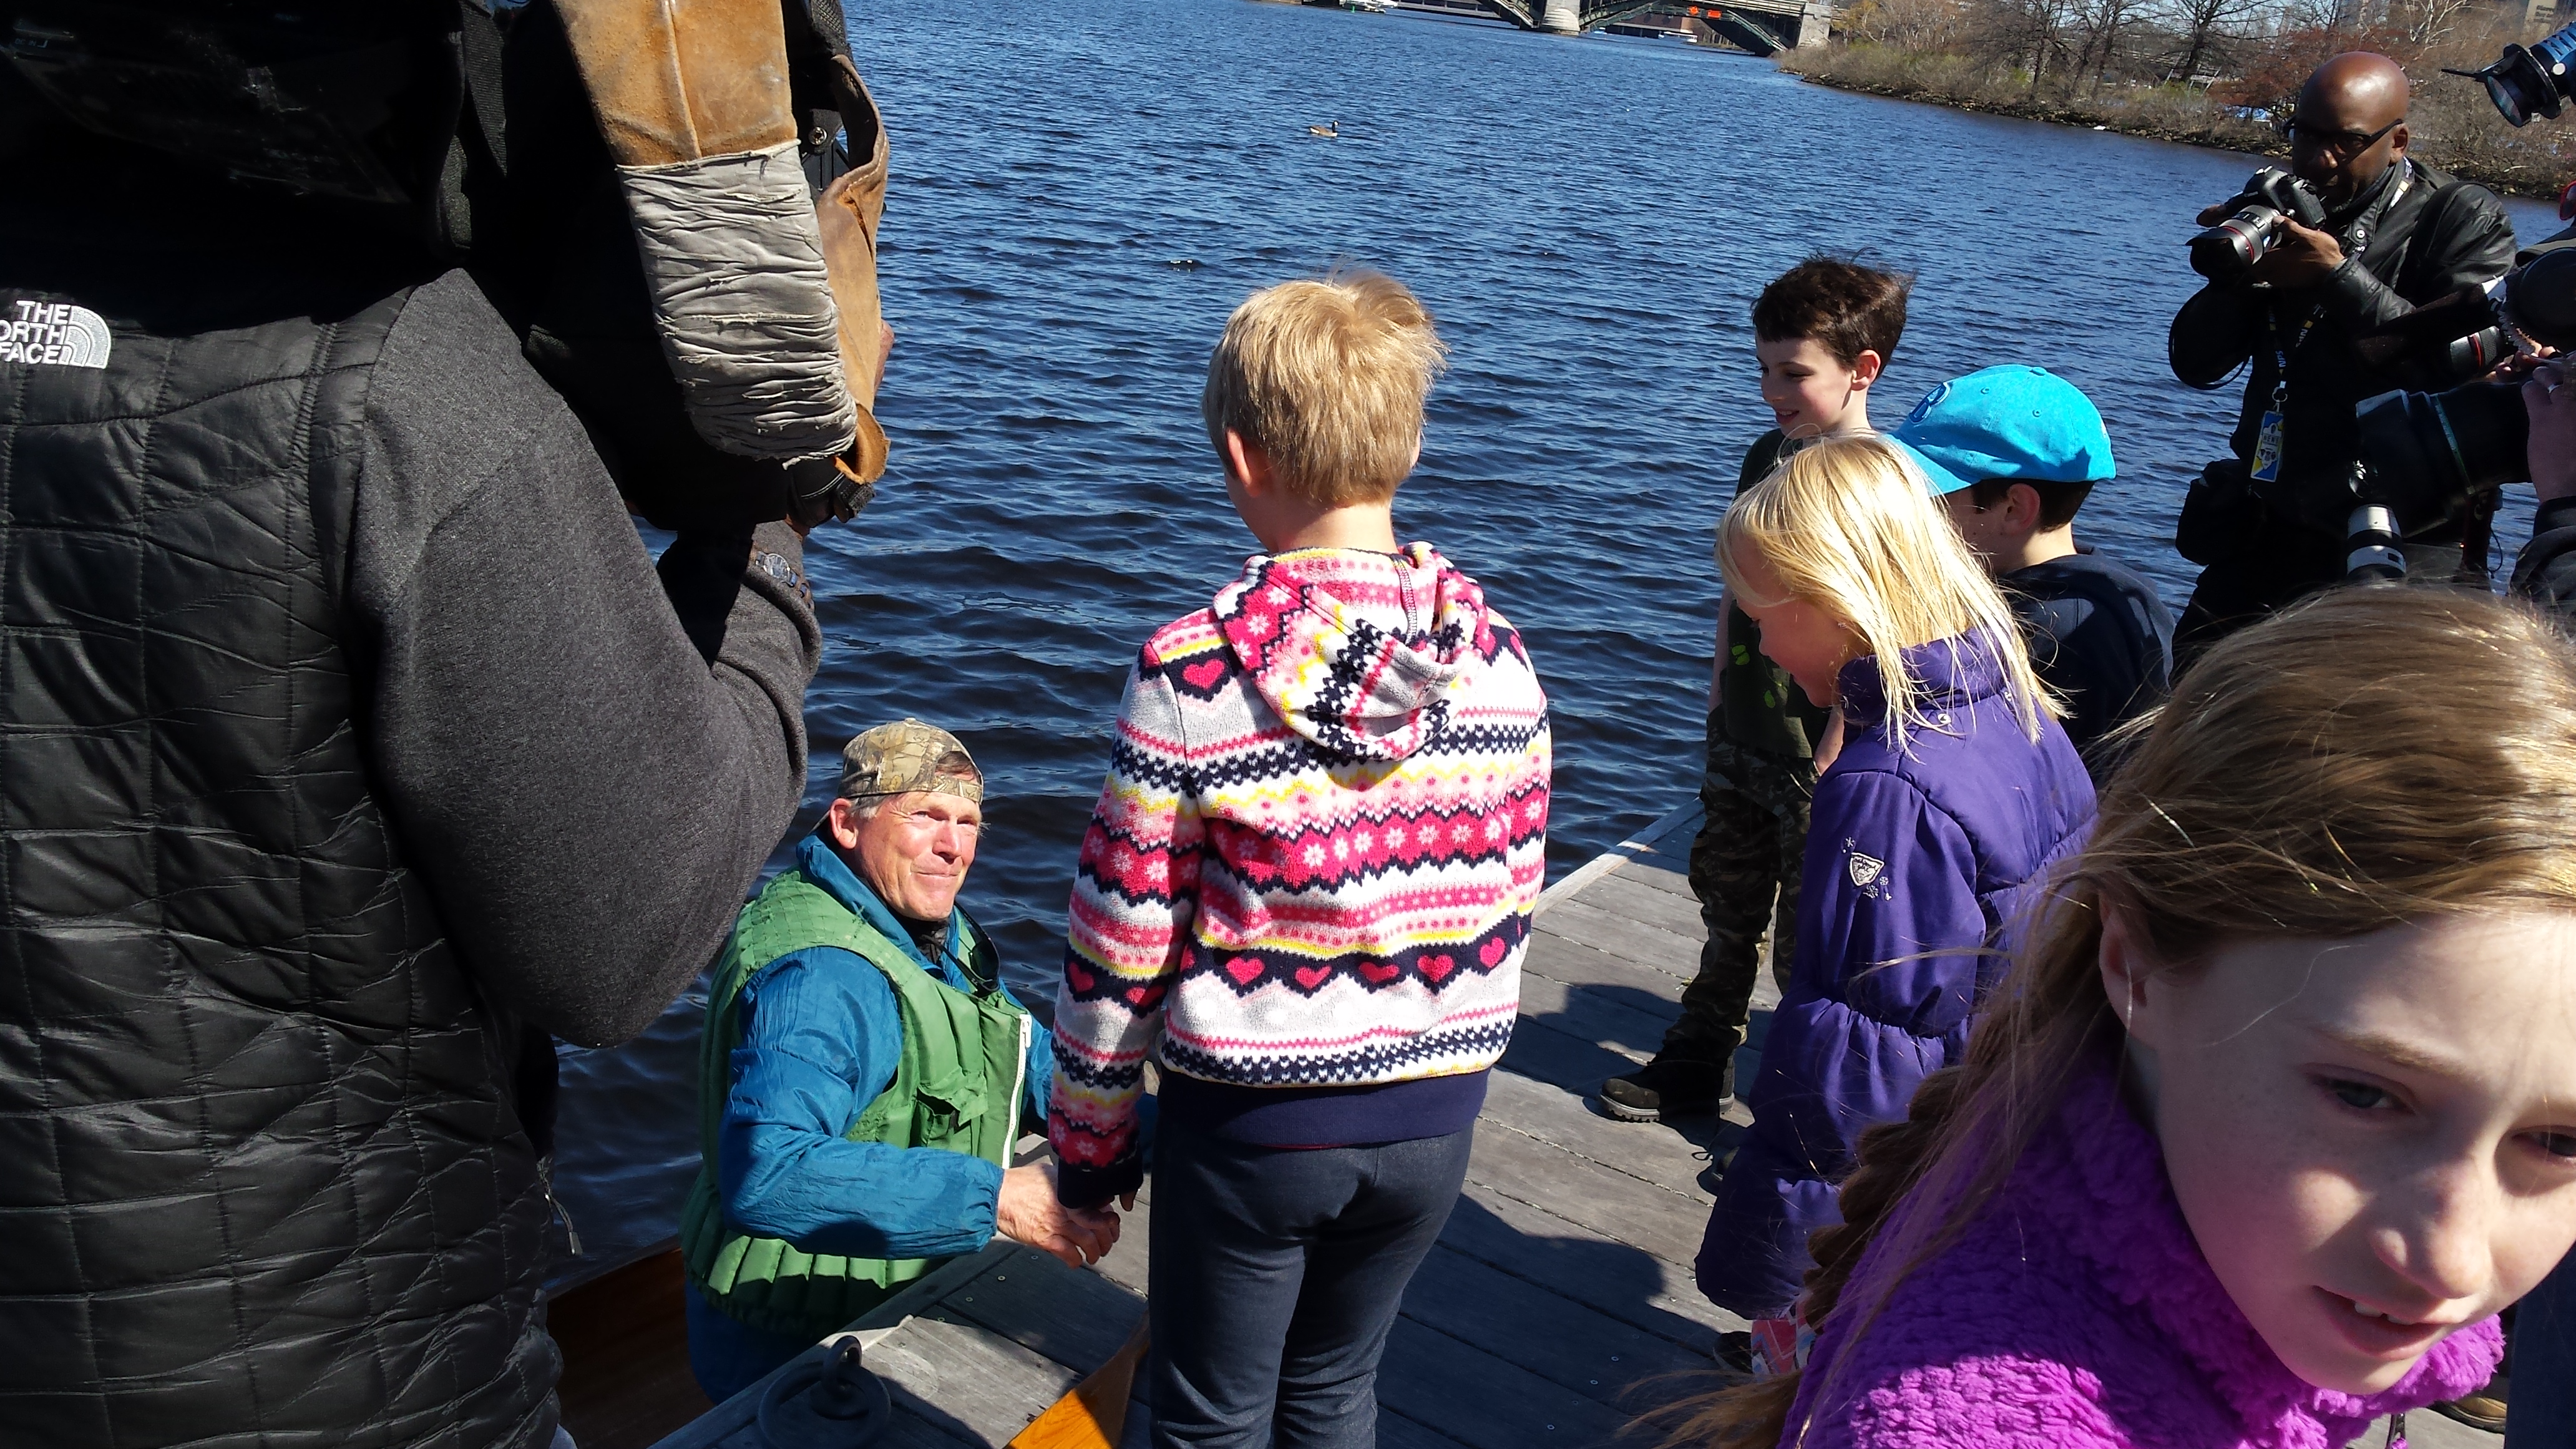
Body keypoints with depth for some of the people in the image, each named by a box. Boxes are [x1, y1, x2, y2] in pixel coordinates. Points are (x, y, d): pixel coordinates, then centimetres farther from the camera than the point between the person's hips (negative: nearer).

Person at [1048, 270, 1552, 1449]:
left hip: (1248, 1119, -3)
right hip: (1431, 1123, 4)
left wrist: (1090, 1135, 1)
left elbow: (1120, 939, -13)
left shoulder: (1193, 671, -19)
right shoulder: (1497, 658, -7)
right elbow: (1507, 906, 2)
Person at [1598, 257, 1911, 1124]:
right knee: (1727, 908, 20)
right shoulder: (1767, 456, 4)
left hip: (1820, 759, -7)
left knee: (1808, 941, 6)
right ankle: (1700, 1063, 37)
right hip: (1742, 742, 7)